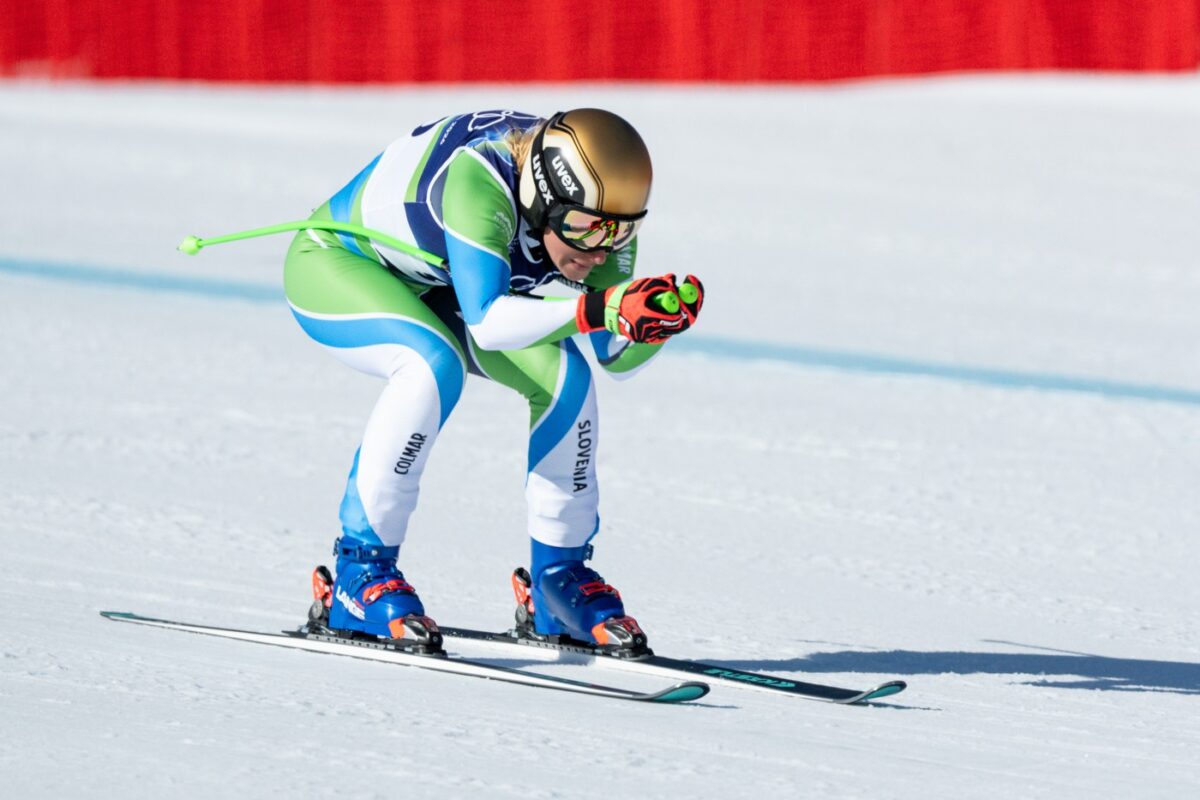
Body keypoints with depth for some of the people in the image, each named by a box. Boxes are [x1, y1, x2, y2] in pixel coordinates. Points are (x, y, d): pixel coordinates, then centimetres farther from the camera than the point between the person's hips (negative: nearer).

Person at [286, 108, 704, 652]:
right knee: (434, 364, -34)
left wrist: (652, 322, -35)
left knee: (563, 375, -14)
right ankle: (359, 574, -23)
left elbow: (617, 359, -14)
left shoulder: (596, 216, -19)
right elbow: (486, 322, -49)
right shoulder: (479, 182, -39)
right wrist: (593, 310, -59)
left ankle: (560, 576, 4)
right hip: (333, 266, -6)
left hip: (432, 292, 6)